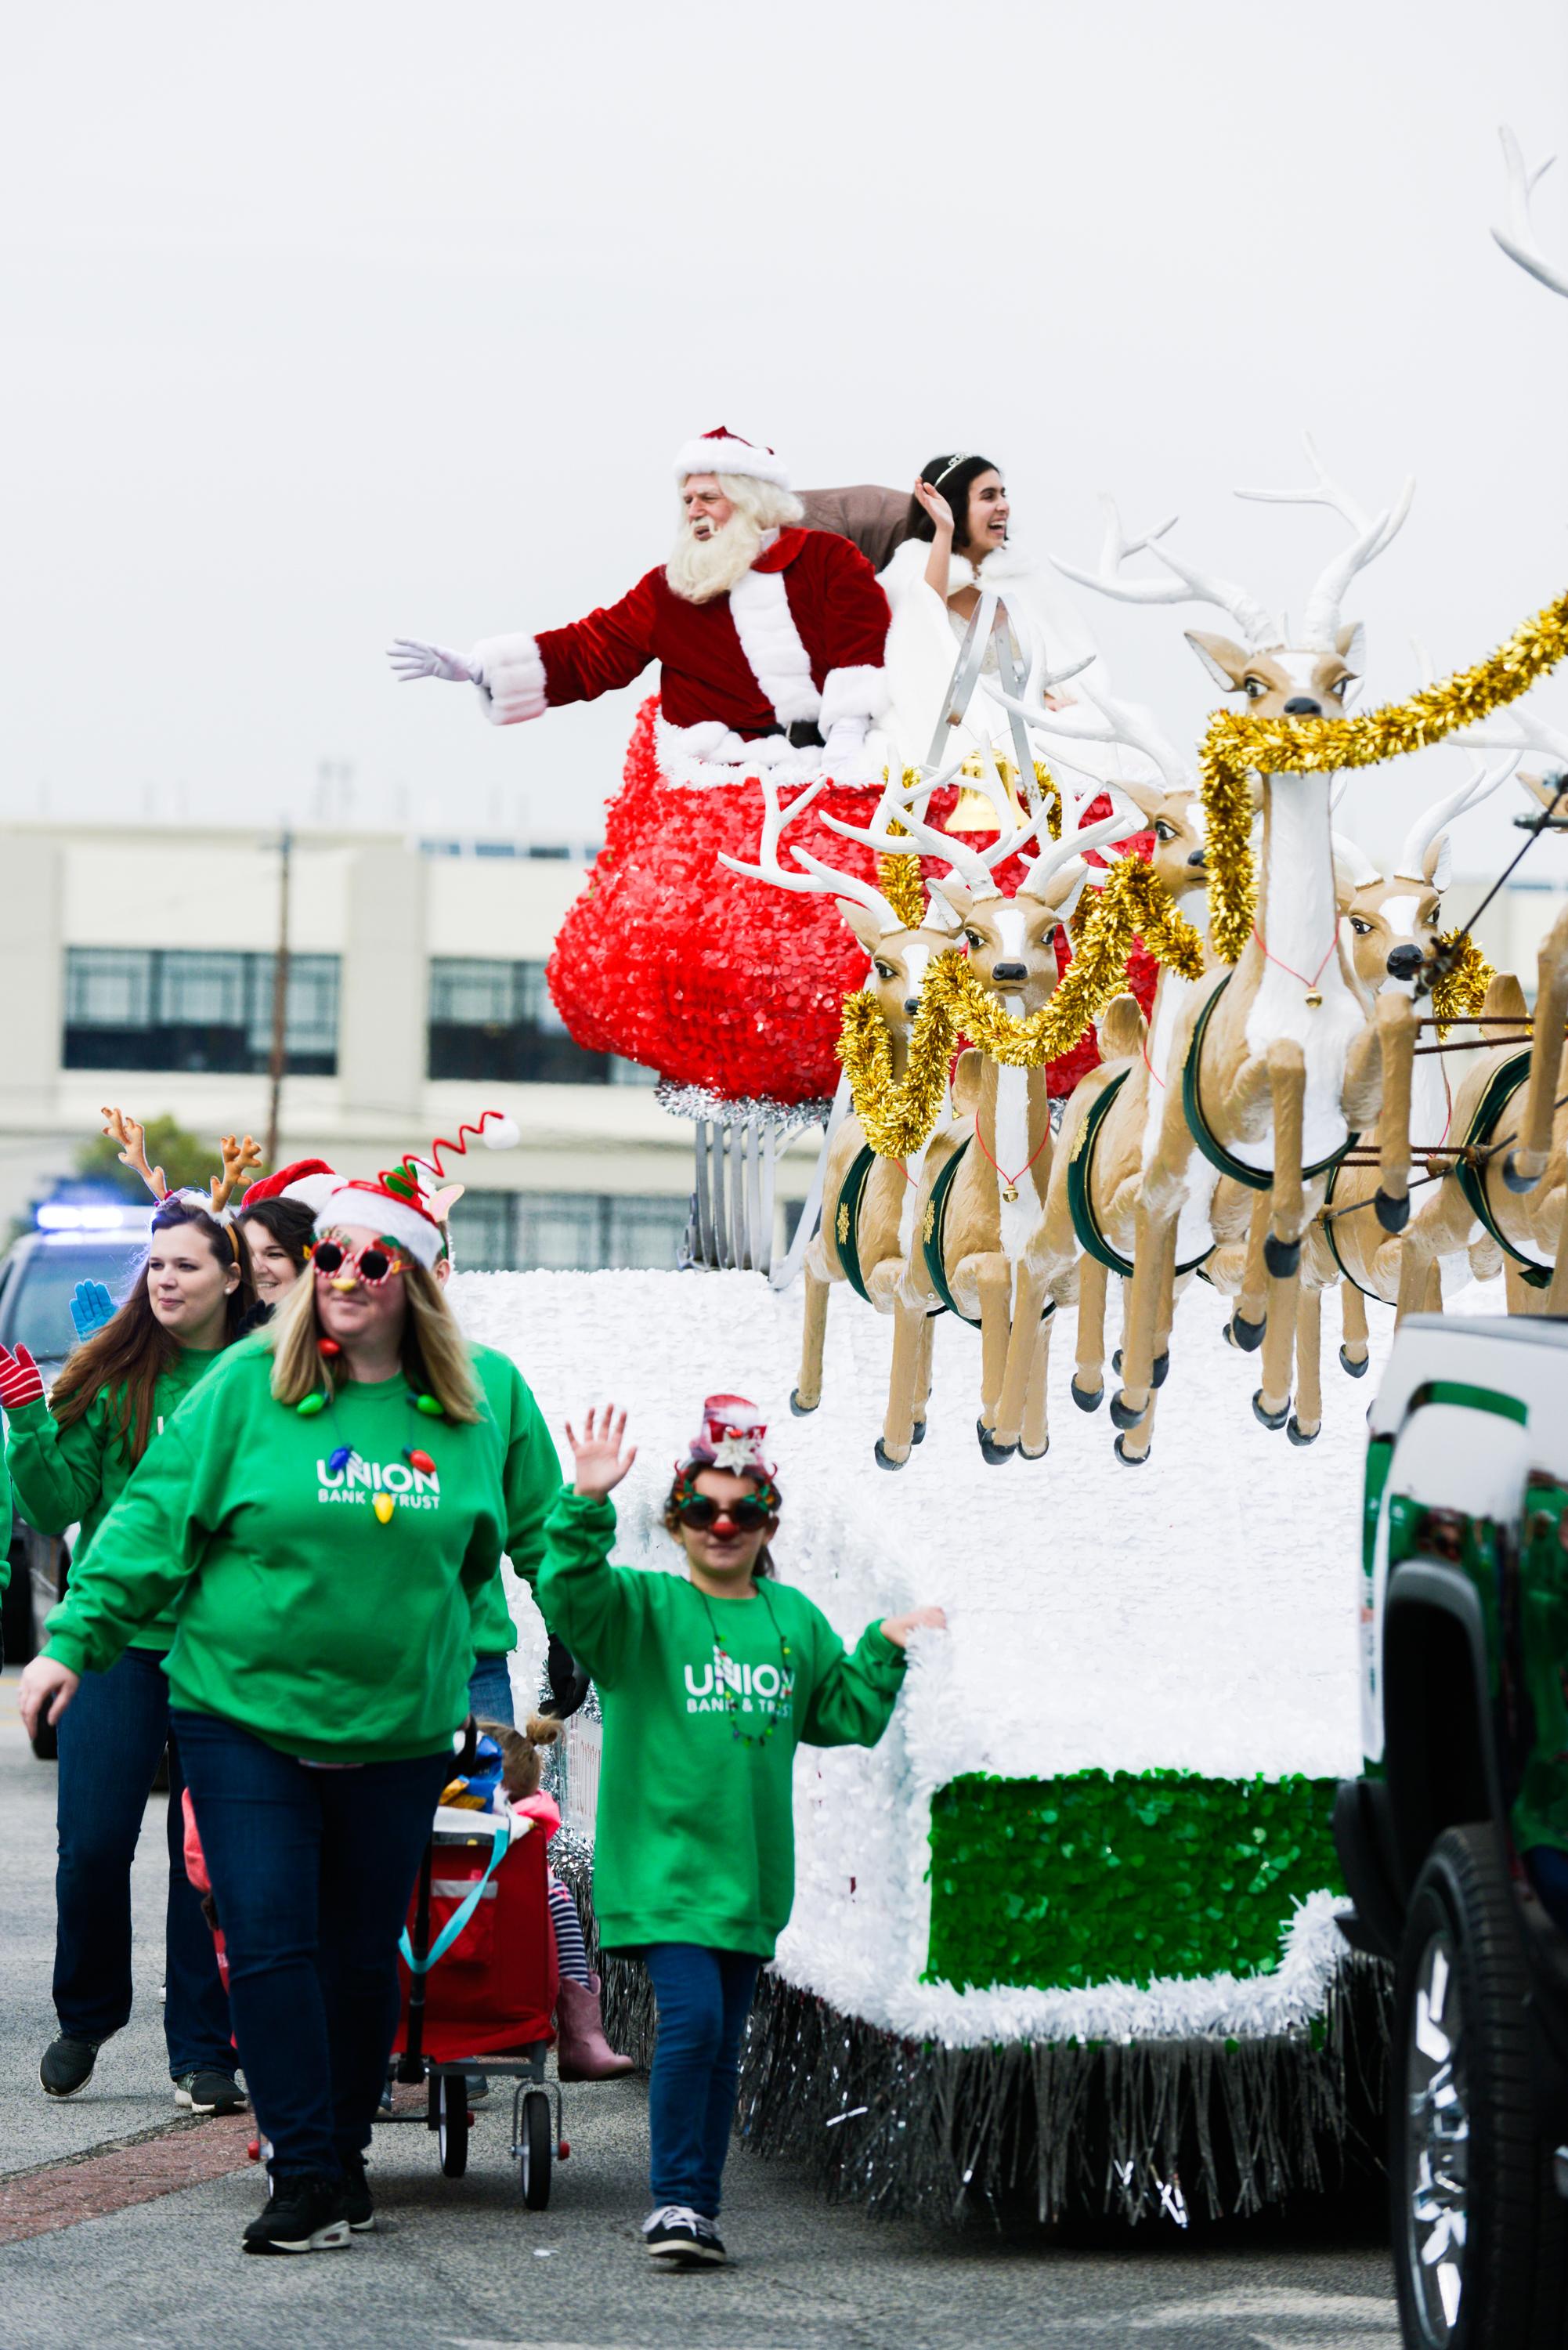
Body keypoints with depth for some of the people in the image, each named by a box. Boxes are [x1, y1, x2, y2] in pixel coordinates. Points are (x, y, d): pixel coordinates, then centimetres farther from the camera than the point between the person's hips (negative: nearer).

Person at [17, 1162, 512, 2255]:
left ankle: (345, 2151, 22)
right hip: (247, 1714, -2)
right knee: (271, 1943, -8)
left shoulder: (470, 1409, 5)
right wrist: (75, 1641, -5)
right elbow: (156, 1521, -1)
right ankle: (308, 2173, -5)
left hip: (397, 1732, 2)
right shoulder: (248, 1387, -4)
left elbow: (485, 1550, 20)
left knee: (364, 1953, 8)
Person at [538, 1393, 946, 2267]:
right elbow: (570, 1592, -21)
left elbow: (846, 1716, 20)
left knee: (724, 2042, 10)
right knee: (692, 2020, -18)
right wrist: (587, 1506, -33)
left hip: (750, 1870, 5)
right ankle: (676, 2201, -10)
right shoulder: (641, 1609, -2)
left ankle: (699, 2210, 18)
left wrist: (885, 1650, 6)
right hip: (667, 1861, -5)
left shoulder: (795, 1620, 13)